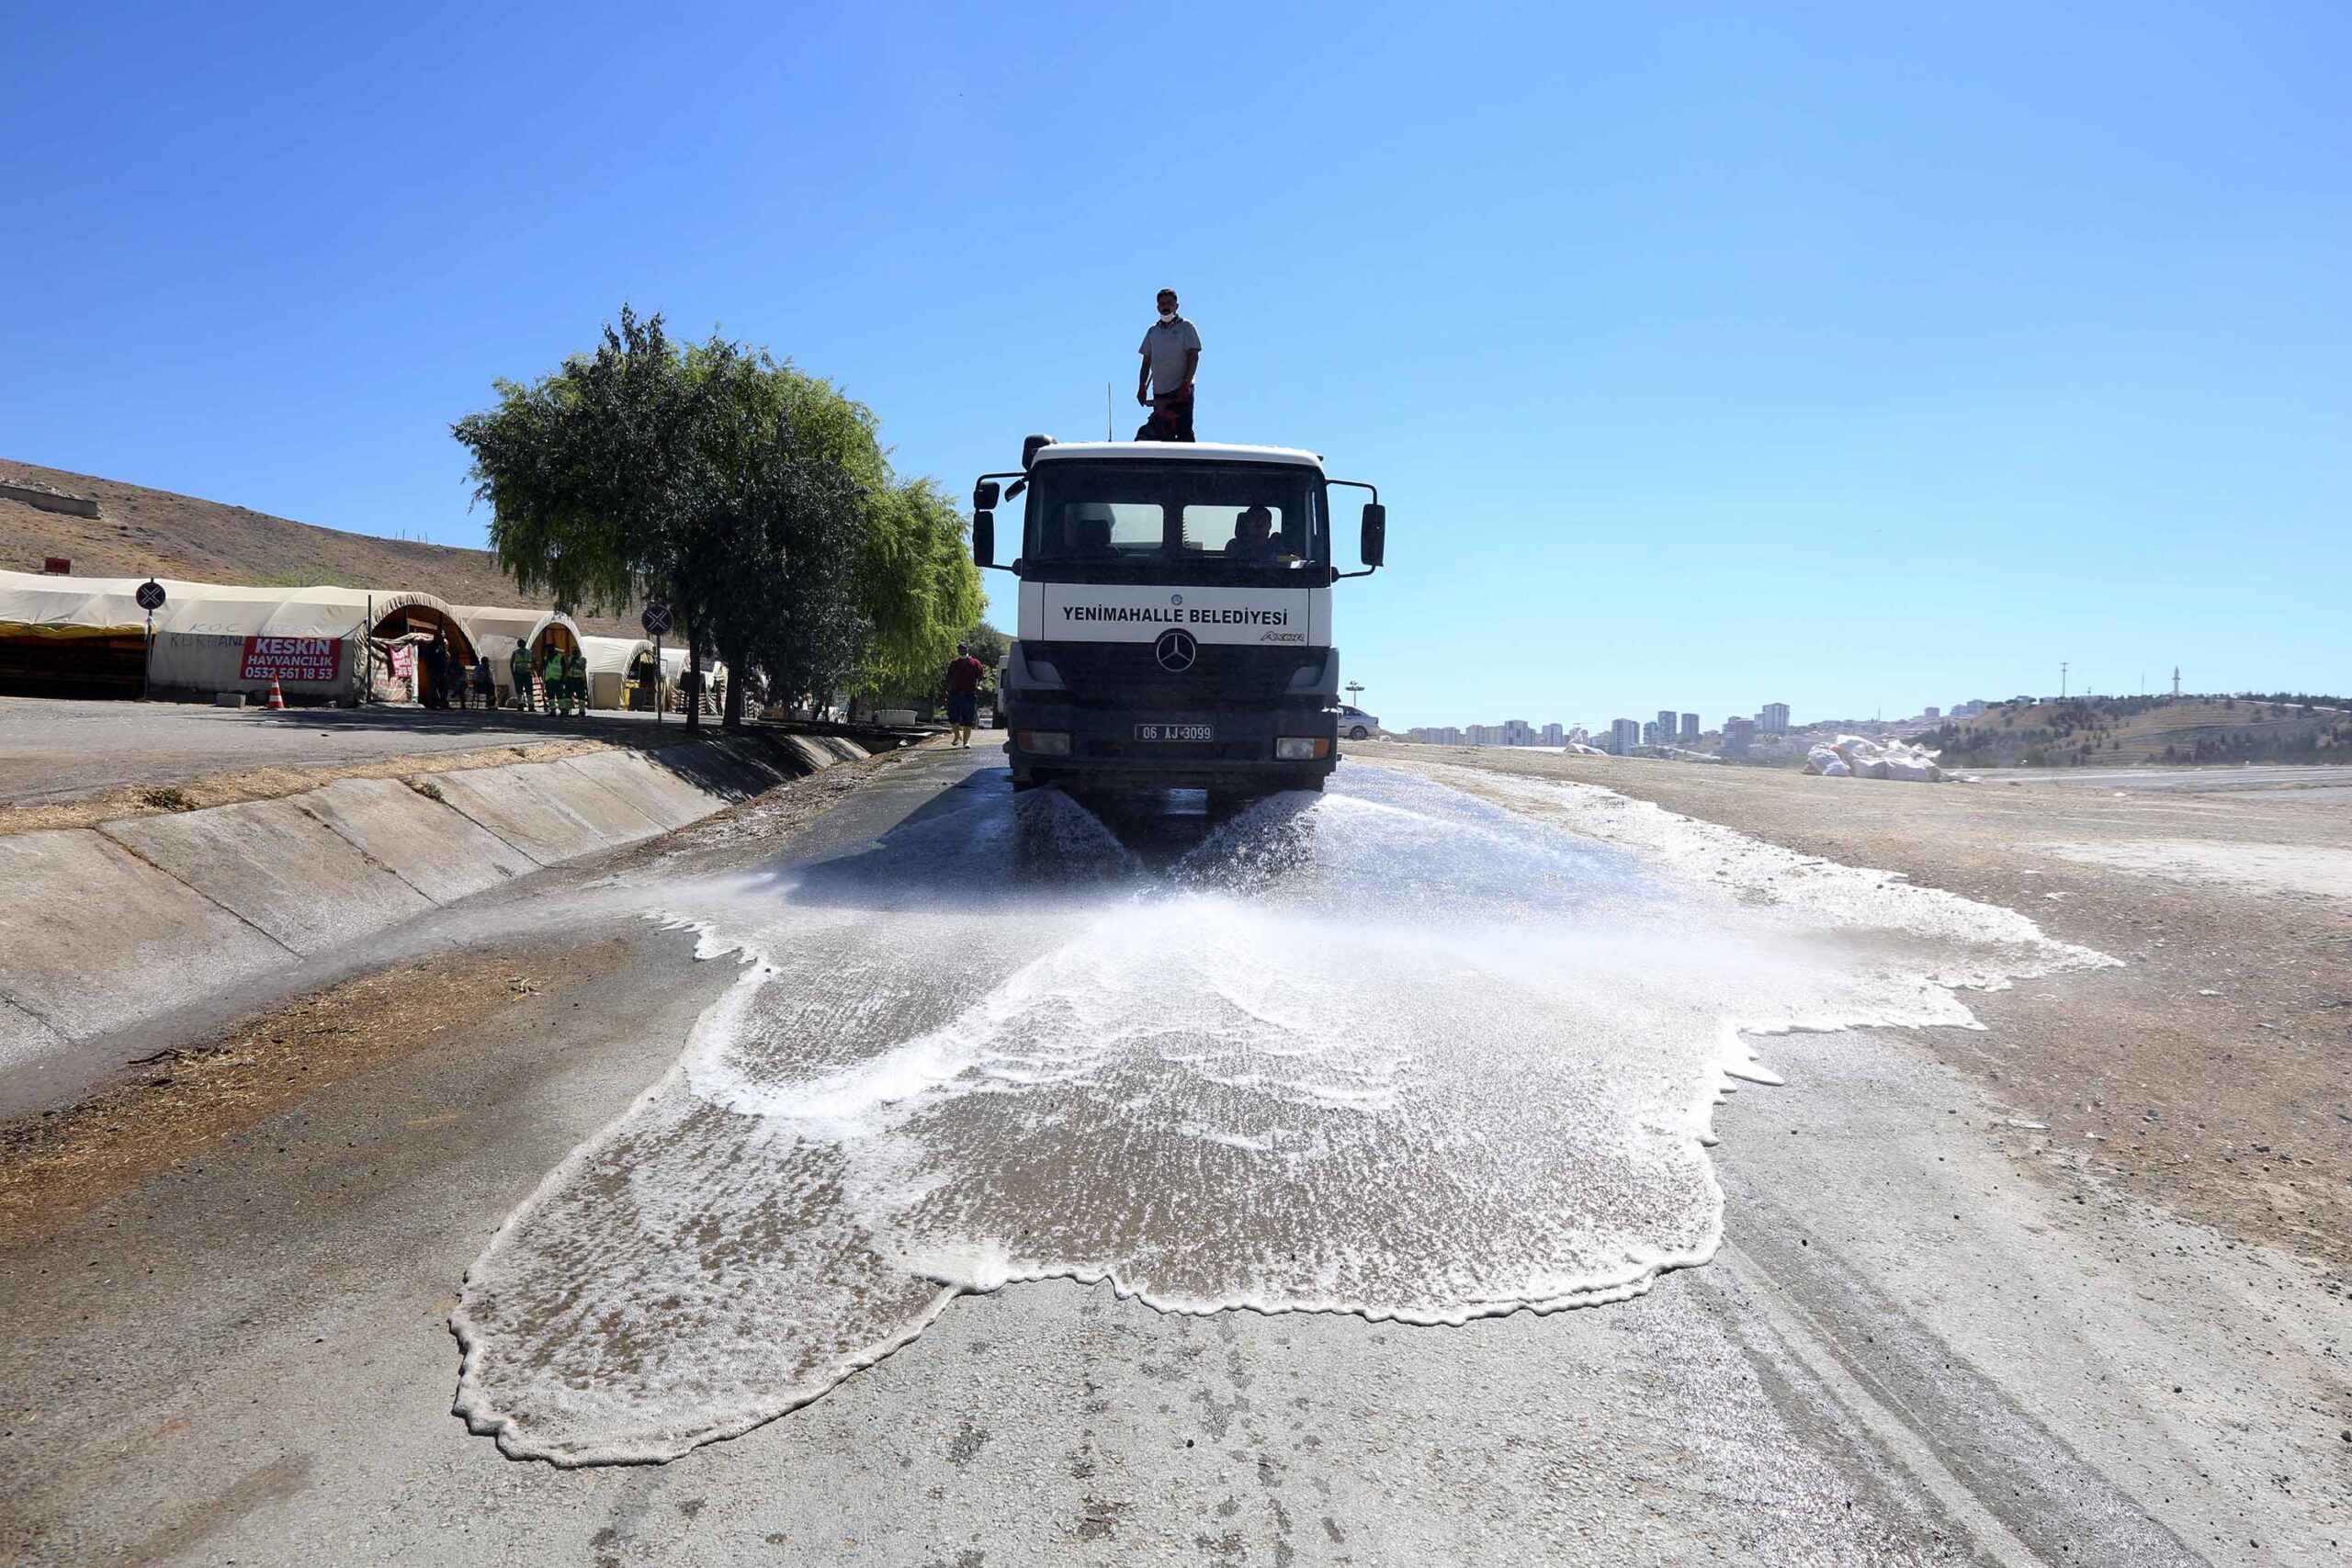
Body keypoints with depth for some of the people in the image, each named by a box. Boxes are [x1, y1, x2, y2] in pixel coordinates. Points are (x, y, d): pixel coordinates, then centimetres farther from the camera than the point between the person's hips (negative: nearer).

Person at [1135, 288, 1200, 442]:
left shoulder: (1186, 327, 4)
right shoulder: (1152, 331, 18)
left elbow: (1193, 357, -4)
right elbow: (1147, 362, 19)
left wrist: (1186, 383, -16)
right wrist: (1142, 388, 9)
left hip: (1181, 390, -5)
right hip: (1158, 391, 5)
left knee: (1184, 431, -11)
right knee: (1160, 433, 4)